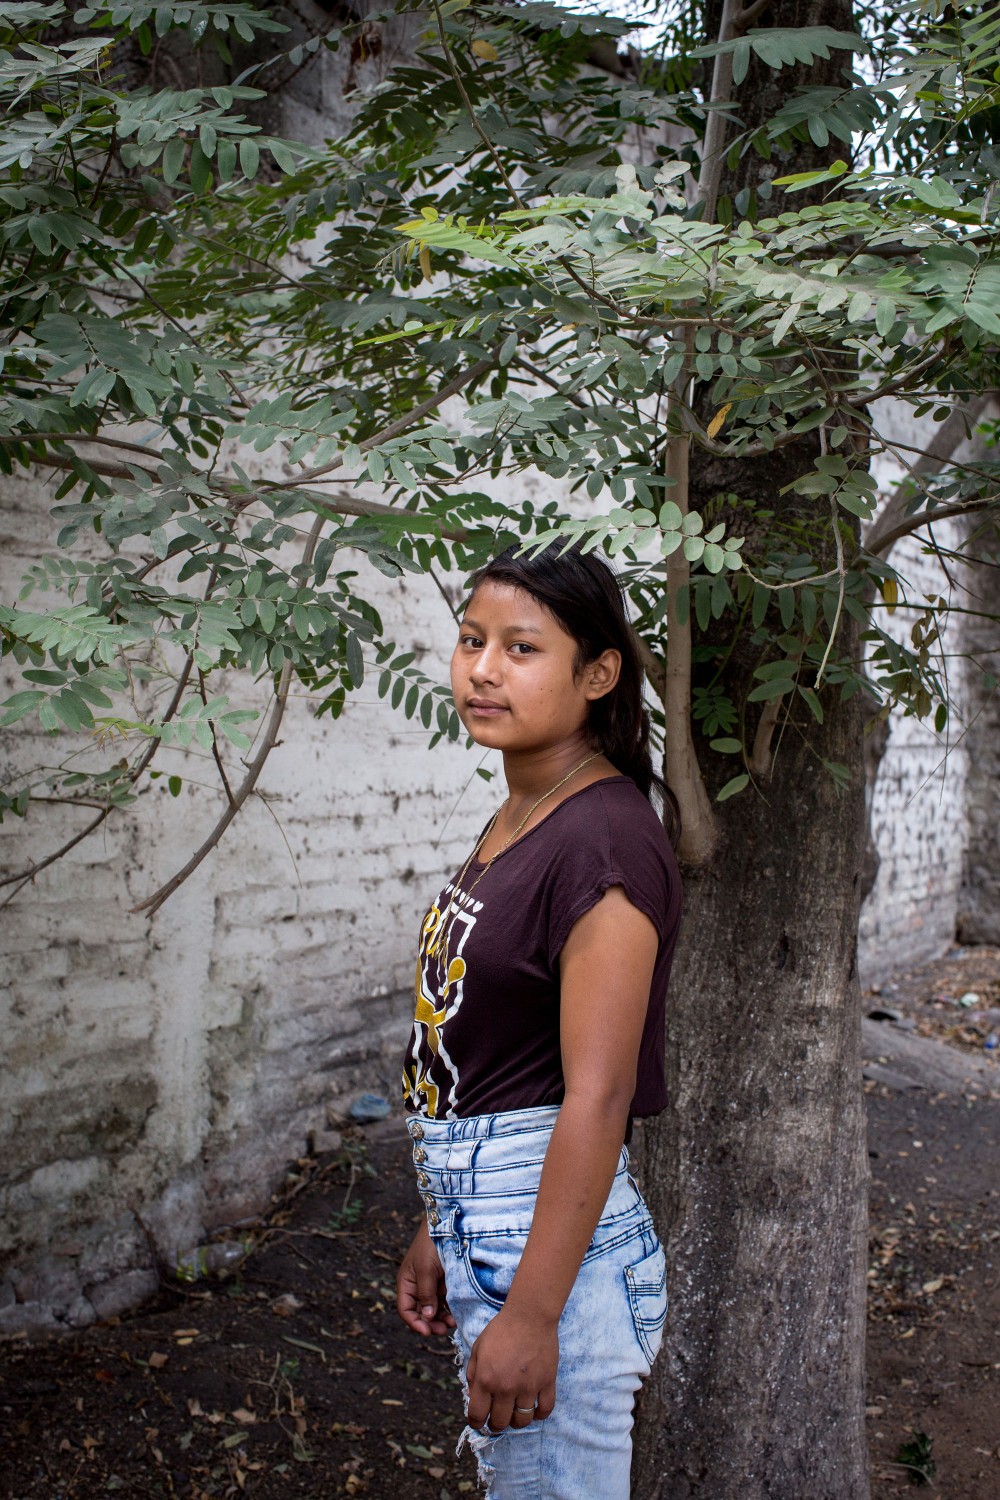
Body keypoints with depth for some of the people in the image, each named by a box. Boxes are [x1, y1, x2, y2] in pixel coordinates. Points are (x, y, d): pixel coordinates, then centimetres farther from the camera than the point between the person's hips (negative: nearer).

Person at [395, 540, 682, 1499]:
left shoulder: (601, 841, -20)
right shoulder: (512, 825, 8)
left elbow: (597, 1097, -22)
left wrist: (531, 1311, -21)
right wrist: (439, 1231, 17)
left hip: (551, 1225, -9)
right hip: (481, 1216, 9)